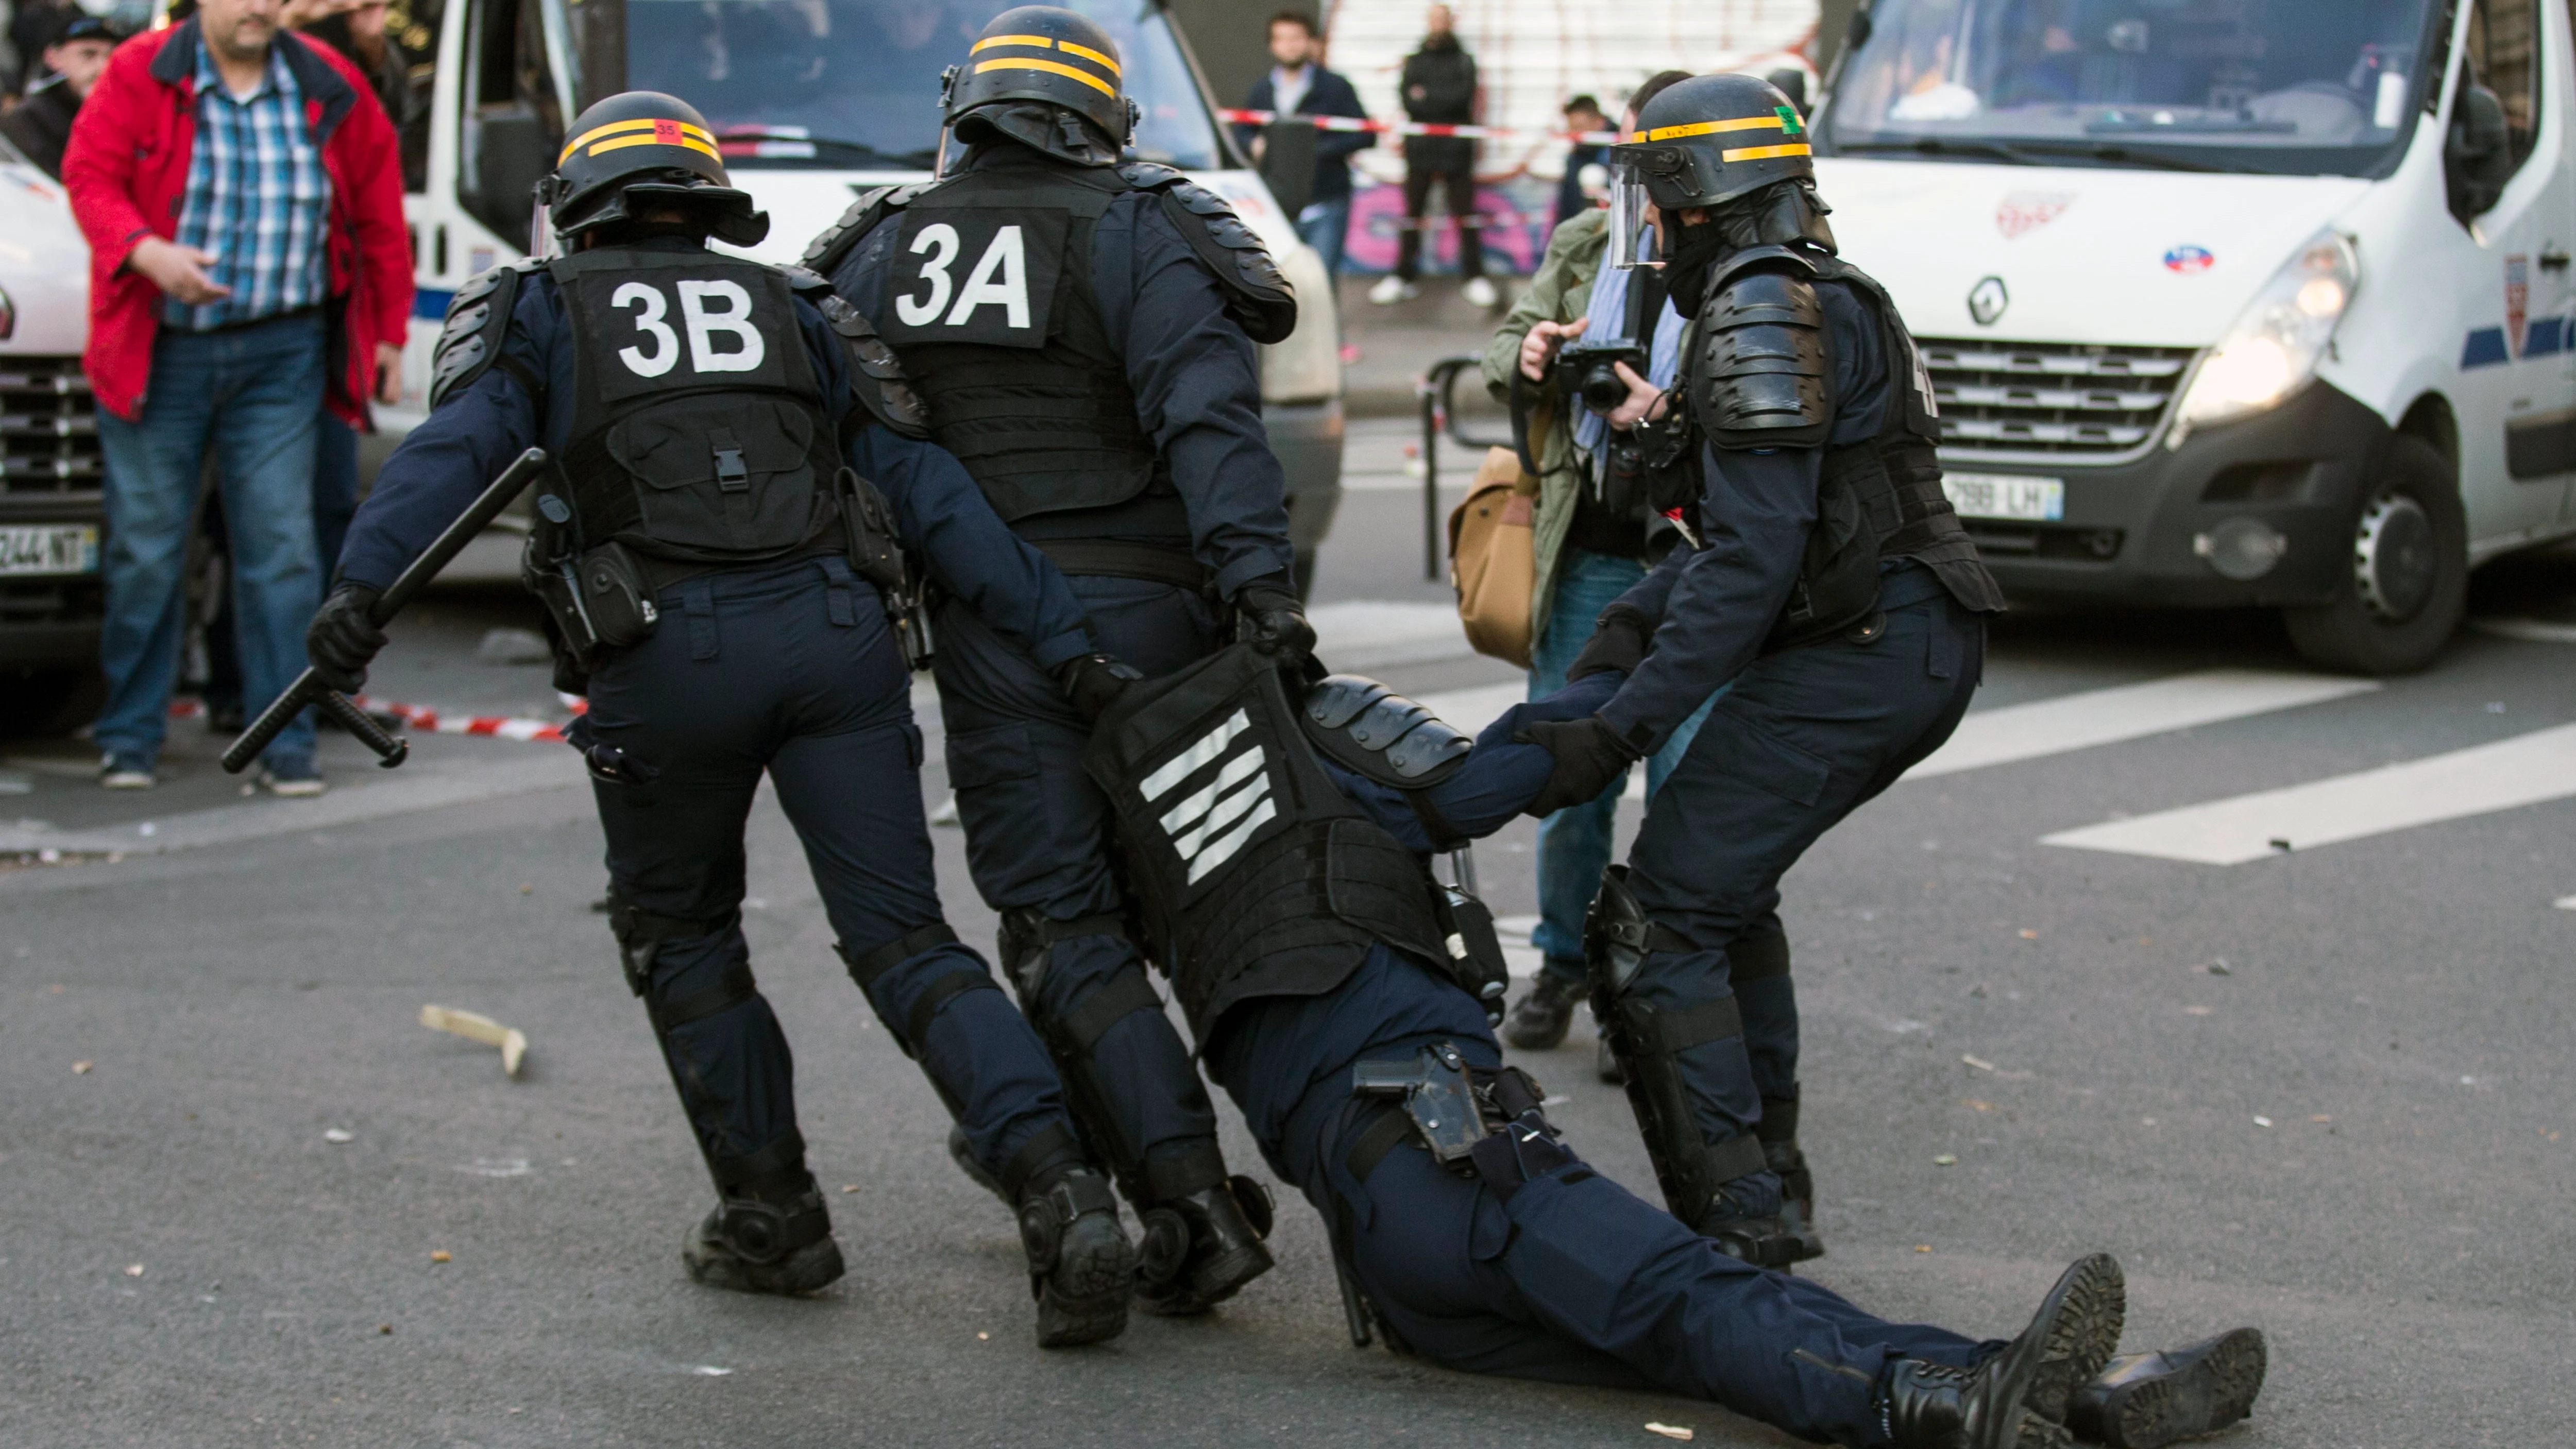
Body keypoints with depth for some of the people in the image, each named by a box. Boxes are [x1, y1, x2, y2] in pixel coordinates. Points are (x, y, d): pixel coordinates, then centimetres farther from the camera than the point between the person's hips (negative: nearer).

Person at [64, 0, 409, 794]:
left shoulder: (330, 90, 4)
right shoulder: (140, 74, -2)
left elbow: (379, 214, 11)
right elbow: (89, 175, -5)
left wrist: (389, 333, 12)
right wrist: (148, 252, -23)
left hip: (280, 354, 1)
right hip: (159, 350, -1)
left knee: (281, 544, -2)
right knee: (145, 546, 4)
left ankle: (284, 741, 6)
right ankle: (130, 736, 16)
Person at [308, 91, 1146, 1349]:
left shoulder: (541, 310, 18)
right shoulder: (793, 309, 24)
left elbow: (456, 443, -3)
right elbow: (926, 489, 14)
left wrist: (361, 584, -16)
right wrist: (1060, 636, 11)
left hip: (666, 657, -2)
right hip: (836, 631, 2)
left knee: (677, 936, 21)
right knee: (902, 939, 4)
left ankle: (771, 1212, 22)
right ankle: (1054, 1182, -15)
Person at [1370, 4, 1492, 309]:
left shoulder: (1464, 61, 7)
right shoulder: (1414, 62, 14)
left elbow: (1462, 96, -9)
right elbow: (1408, 100, -1)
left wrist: (1426, 96, -8)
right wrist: (1442, 102, -12)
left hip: (1455, 150, -2)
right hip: (1420, 150, 2)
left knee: (1465, 214, -3)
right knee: (1412, 214, 4)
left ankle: (1475, 276, 1)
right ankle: (1404, 276, 9)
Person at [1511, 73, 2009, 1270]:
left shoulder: (1764, 310, -14)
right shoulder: (1816, 298, 19)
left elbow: (1754, 555, -22)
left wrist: (1621, 729, -23)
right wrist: (1628, 626, 4)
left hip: (1855, 662, -11)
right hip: (1916, 648, 11)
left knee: (1655, 925, -9)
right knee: (1722, 891, 25)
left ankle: (1737, 1223, -11)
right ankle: (1770, 1188, 30)